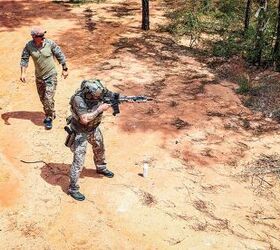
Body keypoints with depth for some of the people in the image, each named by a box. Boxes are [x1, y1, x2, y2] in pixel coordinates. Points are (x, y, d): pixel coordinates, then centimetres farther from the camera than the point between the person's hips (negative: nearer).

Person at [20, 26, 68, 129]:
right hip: (39, 76, 4)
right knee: (42, 98, 16)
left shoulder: (50, 43, -15)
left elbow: (60, 56, -4)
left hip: (51, 75, -4)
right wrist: (23, 73, -12)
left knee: (48, 98, -11)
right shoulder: (29, 46, -11)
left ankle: (49, 118, 6)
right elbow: (24, 59, -2)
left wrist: (64, 69, 0)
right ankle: (51, 114, 38)